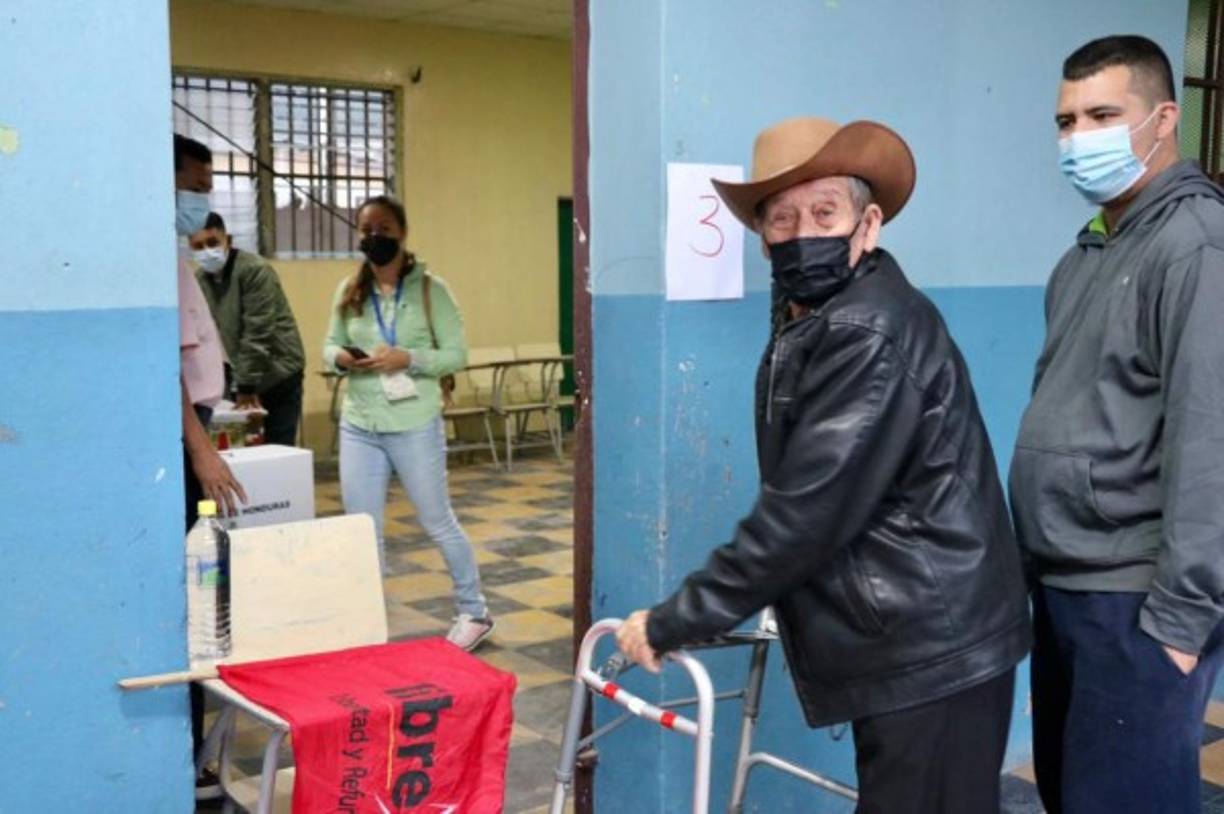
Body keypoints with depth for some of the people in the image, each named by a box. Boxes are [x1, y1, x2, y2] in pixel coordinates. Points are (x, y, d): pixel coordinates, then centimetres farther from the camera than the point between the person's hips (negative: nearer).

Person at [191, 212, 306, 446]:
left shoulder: (255, 270, -19)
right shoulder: (199, 280, 1)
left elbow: (257, 334, -20)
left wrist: (246, 386, -19)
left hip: (278, 375, -6)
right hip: (242, 376, 6)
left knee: (277, 447, -5)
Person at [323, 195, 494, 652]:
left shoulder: (430, 289, -6)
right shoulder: (349, 291, 5)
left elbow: (456, 355, -7)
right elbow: (329, 345, 13)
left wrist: (407, 359, -21)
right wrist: (341, 357, -10)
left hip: (415, 427, -4)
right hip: (359, 427, 4)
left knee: (438, 524, 10)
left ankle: (474, 613, 28)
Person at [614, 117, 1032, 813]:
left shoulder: (871, 333, -21)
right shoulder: (820, 327, 12)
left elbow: (808, 513, -25)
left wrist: (673, 622, -18)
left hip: (932, 657, -10)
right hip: (910, 648, 10)